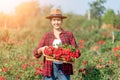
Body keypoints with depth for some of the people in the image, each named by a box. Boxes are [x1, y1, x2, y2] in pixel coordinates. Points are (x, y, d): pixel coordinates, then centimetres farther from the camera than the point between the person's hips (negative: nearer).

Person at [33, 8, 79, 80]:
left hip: (64, 69, -1)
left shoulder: (69, 34, 8)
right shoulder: (47, 36, 10)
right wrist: (41, 49, -16)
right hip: (50, 69, 1)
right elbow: (36, 54, 6)